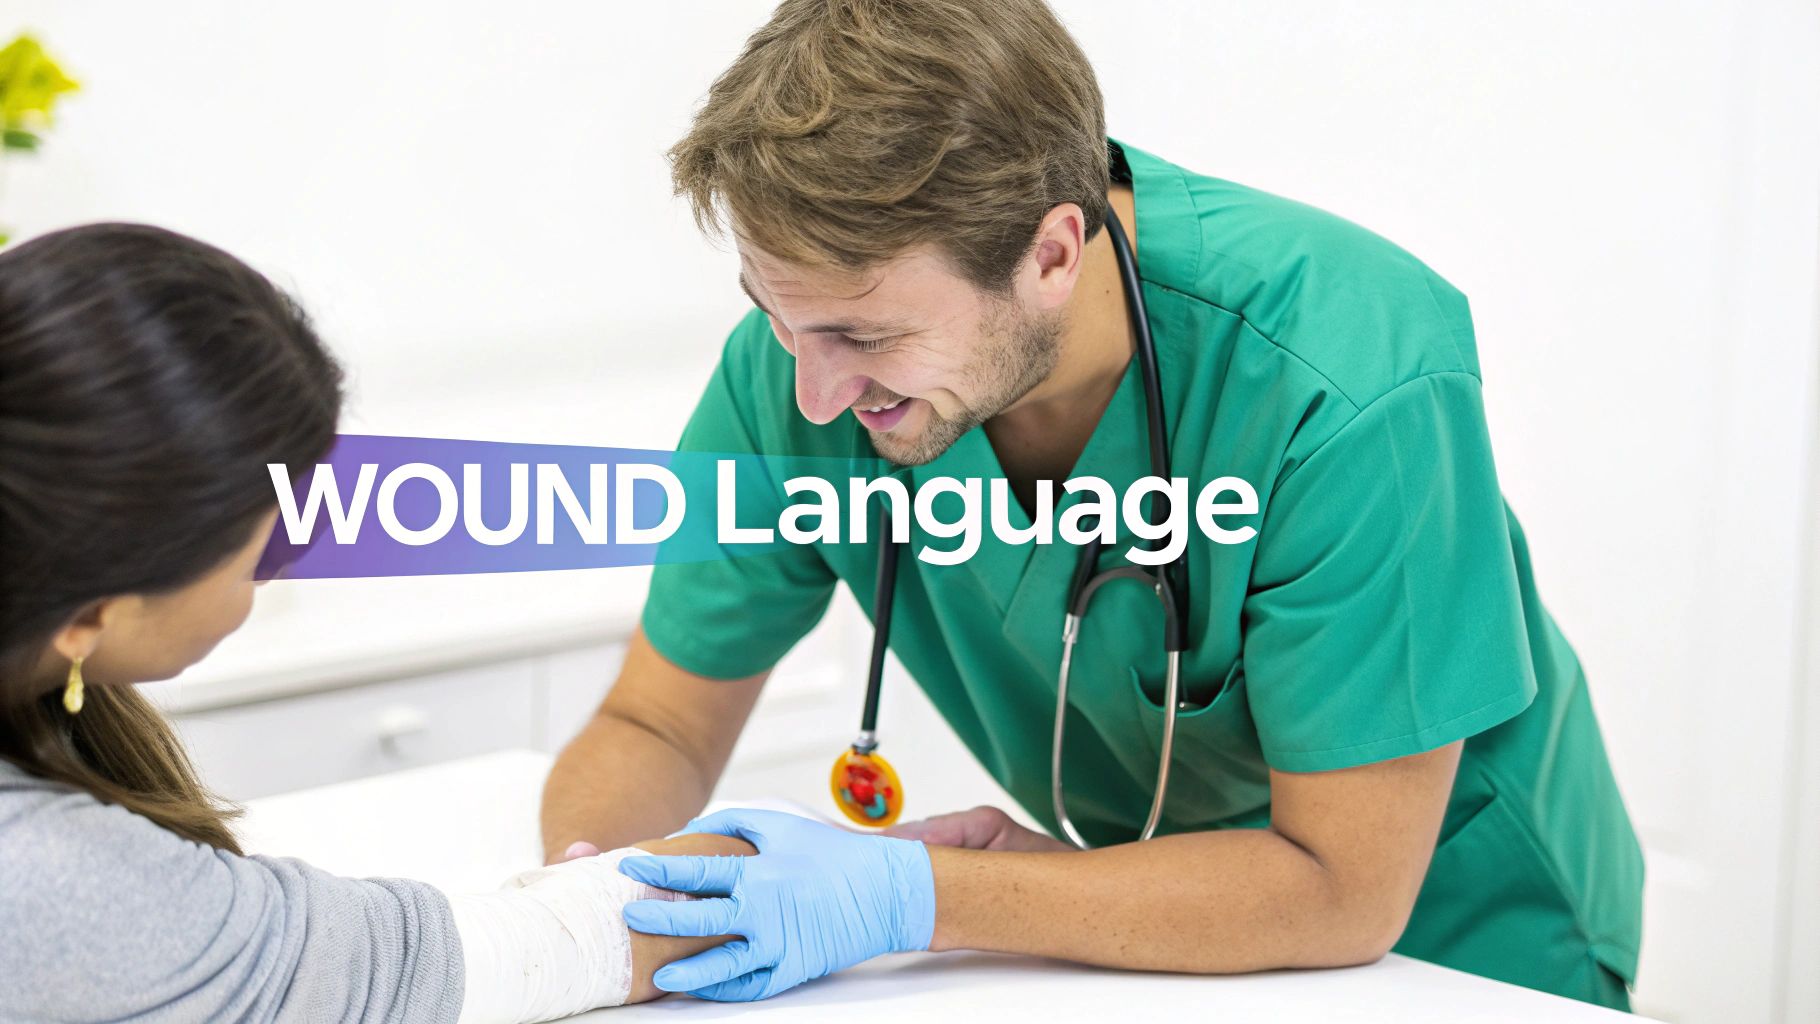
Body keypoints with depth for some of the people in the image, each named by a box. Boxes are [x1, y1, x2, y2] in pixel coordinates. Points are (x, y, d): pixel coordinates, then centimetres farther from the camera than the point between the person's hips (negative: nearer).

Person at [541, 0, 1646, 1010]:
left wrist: (911, 897, -32)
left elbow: (1342, 889, -25)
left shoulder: (1357, 389, -30)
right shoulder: (803, 346, -16)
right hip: (1136, 924, 4)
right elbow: (657, 728, -4)